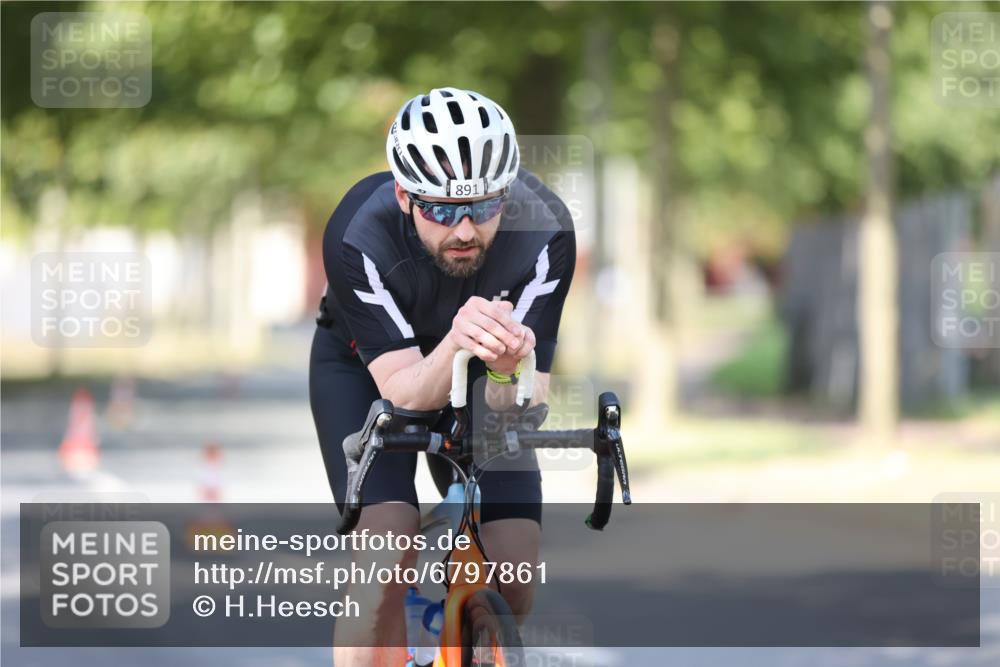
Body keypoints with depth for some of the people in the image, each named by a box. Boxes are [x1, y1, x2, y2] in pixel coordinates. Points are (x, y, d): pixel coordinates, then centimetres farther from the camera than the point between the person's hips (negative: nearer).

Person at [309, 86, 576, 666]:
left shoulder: (544, 229, -32)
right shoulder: (359, 237, -36)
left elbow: (522, 409, -34)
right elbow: (403, 395, -39)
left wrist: (507, 368, -58)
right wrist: (456, 346, -60)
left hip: (481, 378, 2)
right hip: (364, 366, -2)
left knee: (516, 578, -12)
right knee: (386, 560, -24)